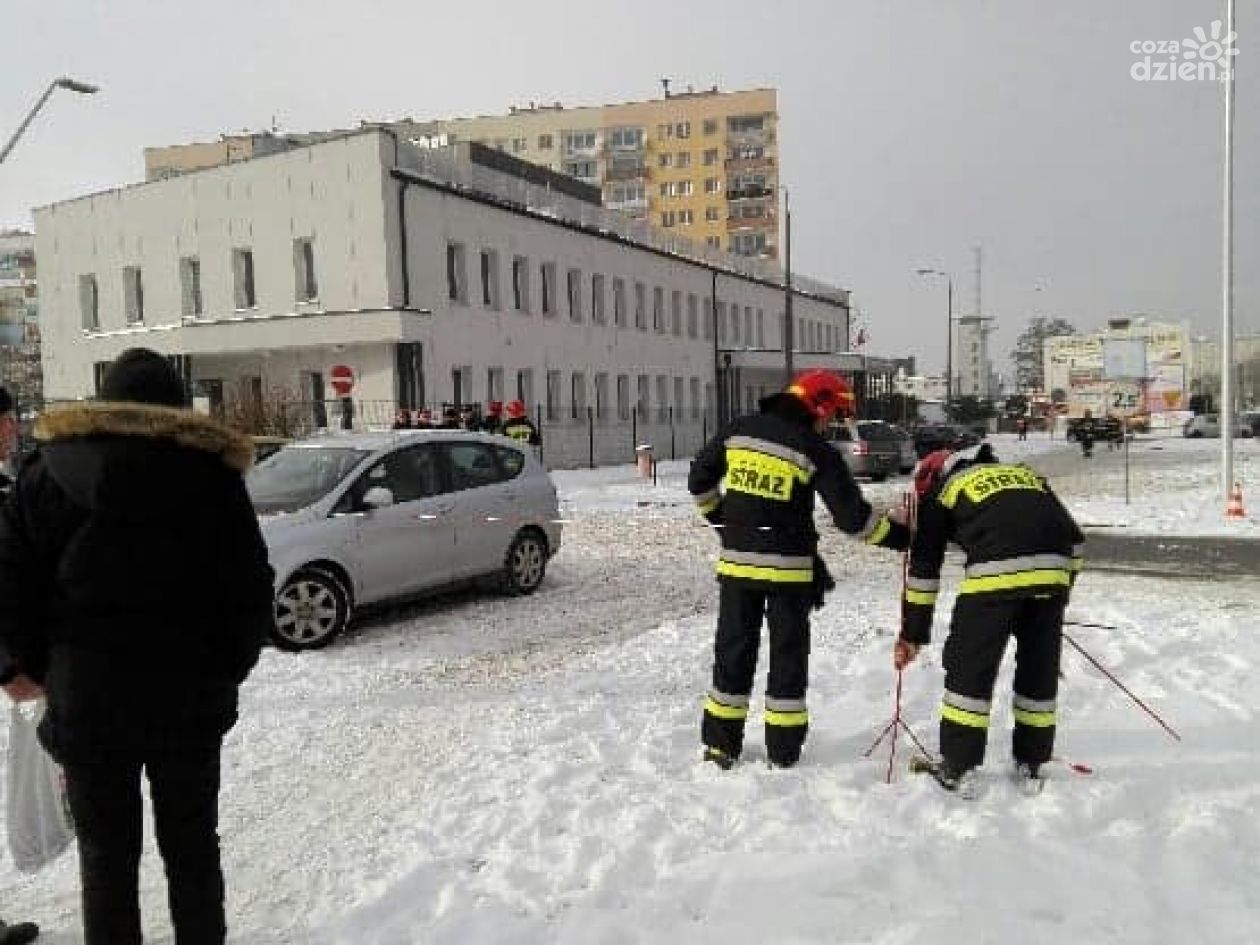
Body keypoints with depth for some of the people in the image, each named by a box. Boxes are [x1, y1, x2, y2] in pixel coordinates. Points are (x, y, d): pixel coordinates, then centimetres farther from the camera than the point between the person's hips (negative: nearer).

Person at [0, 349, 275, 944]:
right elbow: (251, 592, -6)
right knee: (191, 846, 15)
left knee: (107, 856, 13)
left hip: (85, 699, 1)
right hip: (189, 696, 0)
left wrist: (49, 671, 10)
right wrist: (224, 672, 6)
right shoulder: (208, 471, -3)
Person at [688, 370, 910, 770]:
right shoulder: (815, 451, -10)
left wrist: (719, 519, 24)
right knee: (788, 653, 10)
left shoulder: (739, 430, 2)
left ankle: (720, 745, 19)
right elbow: (852, 516, -10)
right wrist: (898, 535, 5)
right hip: (788, 568, -3)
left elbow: (699, 481, 10)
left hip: (736, 561, 4)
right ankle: (783, 751, 17)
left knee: (734, 648, 13)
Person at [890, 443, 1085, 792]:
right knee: (1040, 665, 19)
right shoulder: (1025, 473, 34)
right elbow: (1075, 539, 27)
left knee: (970, 663, 8)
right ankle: (1033, 762, 29)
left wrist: (913, 633, 22)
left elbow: (923, 567, 19)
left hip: (995, 570, -4)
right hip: (1053, 567, 5)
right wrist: (1061, 587, 35)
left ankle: (957, 767, 12)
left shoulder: (941, 490, 22)